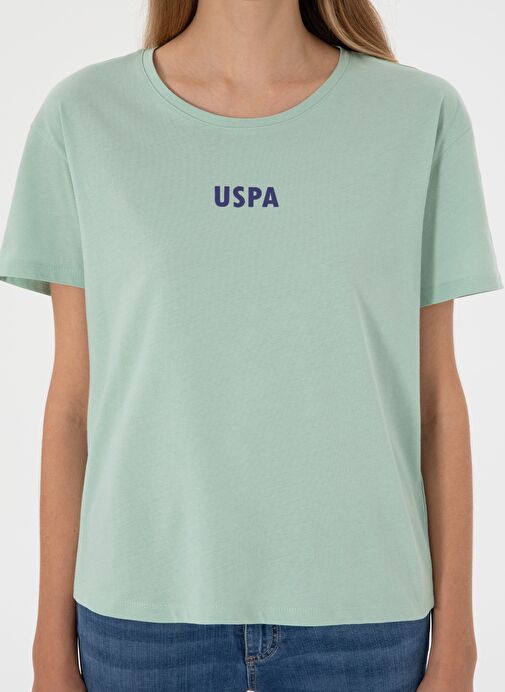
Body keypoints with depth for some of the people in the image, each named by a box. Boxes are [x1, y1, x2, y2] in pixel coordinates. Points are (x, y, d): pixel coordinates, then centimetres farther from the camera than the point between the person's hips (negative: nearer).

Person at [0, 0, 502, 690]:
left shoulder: (425, 115, -2)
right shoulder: (82, 116, -2)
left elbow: (436, 392, 0)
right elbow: (73, 394, 0)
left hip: (363, 612, 1)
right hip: (144, 608, 1)